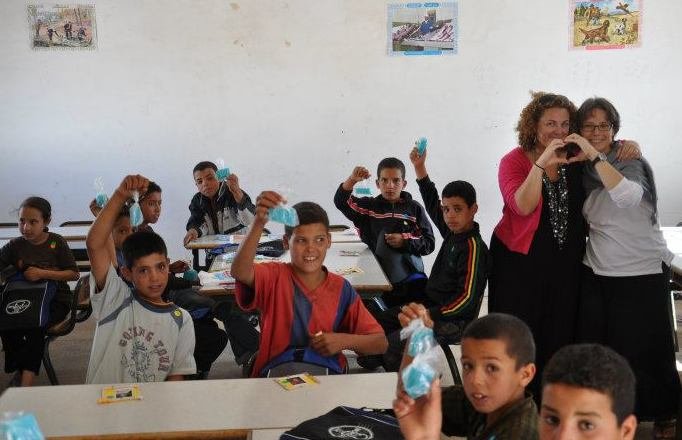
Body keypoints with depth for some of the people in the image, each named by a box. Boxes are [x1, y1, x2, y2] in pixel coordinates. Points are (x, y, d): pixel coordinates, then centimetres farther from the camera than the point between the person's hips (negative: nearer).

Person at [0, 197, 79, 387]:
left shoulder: (56, 242, -3)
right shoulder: (15, 245, 3)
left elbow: (74, 274, -5)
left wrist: (43, 273, -16)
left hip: (56, 301, -3)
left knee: (35, 327, -30)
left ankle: (26, 381, -22)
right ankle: (19, 369, -3)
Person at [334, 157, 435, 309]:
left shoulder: (414, 208, 7)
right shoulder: (369, 206, 10)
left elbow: (429, 243, 4)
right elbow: (341, 202, -4)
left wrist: (405, 241, -13)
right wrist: (352, 180, -20)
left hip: (410, 273, 1)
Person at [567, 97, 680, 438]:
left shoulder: (631, 160, -11)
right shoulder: (581, 169, 5)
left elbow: (628, 197, -33)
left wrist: (594, 155, -35)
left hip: (643, 274, -5)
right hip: (596, 274, 5)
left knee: (643, 352, 5)